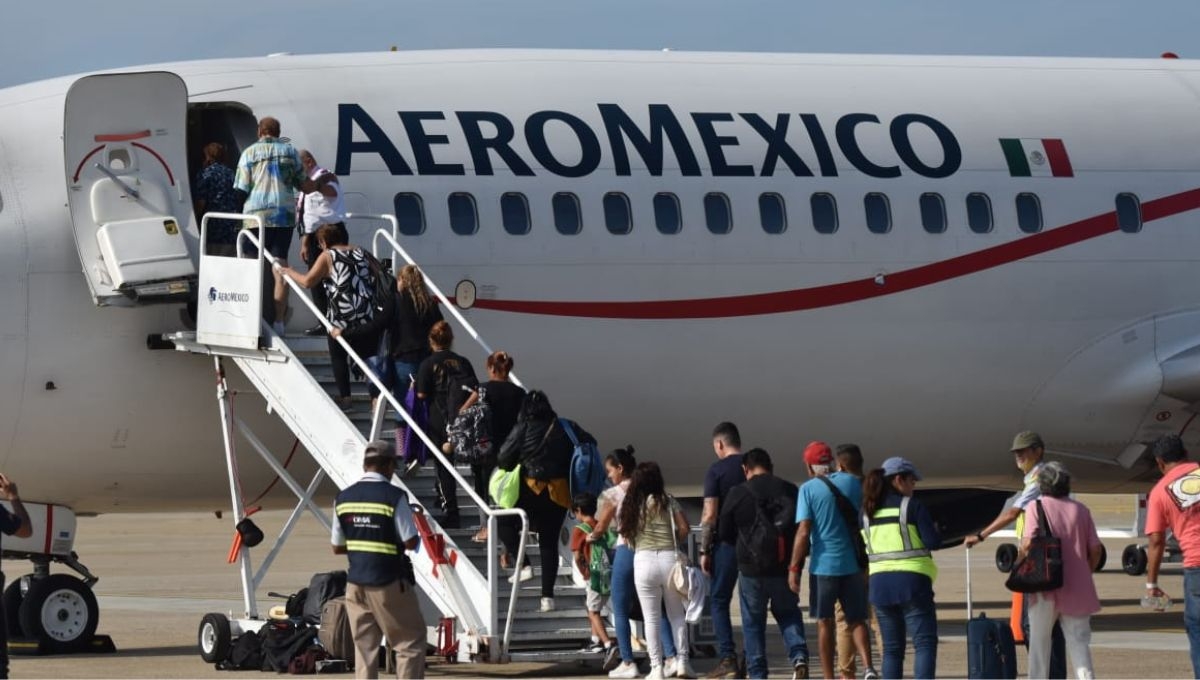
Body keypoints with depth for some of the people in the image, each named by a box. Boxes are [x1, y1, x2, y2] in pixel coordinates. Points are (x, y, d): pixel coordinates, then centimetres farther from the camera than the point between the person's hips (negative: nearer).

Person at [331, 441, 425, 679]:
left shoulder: (343, 498, 4)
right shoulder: (394, 497, -13)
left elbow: (337, 547, 9)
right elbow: (411, 542, -12)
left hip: (356, 583, 5)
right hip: (390, 583, -5)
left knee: (364, 646, 10)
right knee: (411, 641, 5)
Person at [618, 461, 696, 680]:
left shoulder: (630, 504, 4)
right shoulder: (667, 502, 2)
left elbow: (624, 532, 4)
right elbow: (684, 529, -1)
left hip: (643, 561, 0)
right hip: (669, 558, 0)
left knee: (651, 619, 4)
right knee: (677, 615, 12)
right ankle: (682, 661, 6)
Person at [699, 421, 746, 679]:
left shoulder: (717, 470, -6)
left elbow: (710, 514, -11)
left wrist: (704, 550, -5)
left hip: (727, 542, -4)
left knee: (719, 600, 4)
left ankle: (728, 658, -6)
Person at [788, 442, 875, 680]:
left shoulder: (809, 489, -6)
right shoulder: (853, 483, 5)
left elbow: (803, 532, -11)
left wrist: (794, 568, -7)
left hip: (823, 564, -3)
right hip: (853, 563, 3)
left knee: (824, 623, 6)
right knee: (856, 619, 10)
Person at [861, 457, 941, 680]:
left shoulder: (867, 512, 9)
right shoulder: (911, 506, -7)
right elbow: (934, 542, -9)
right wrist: (935, 531, 11)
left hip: (880, 583, 5)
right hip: (911, 581, -5)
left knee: (892, 648, 11)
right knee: (925, 642, -4)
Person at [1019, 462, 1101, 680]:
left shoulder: (1036, 506, -3)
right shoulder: (1081, 509, 8)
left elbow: (1029, 542, -15)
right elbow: (1095, 548, 5)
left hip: (1046, 586, -3)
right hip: (1077, 587, 3)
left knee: (1039, 640, 10)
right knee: (1078, 640, 4)